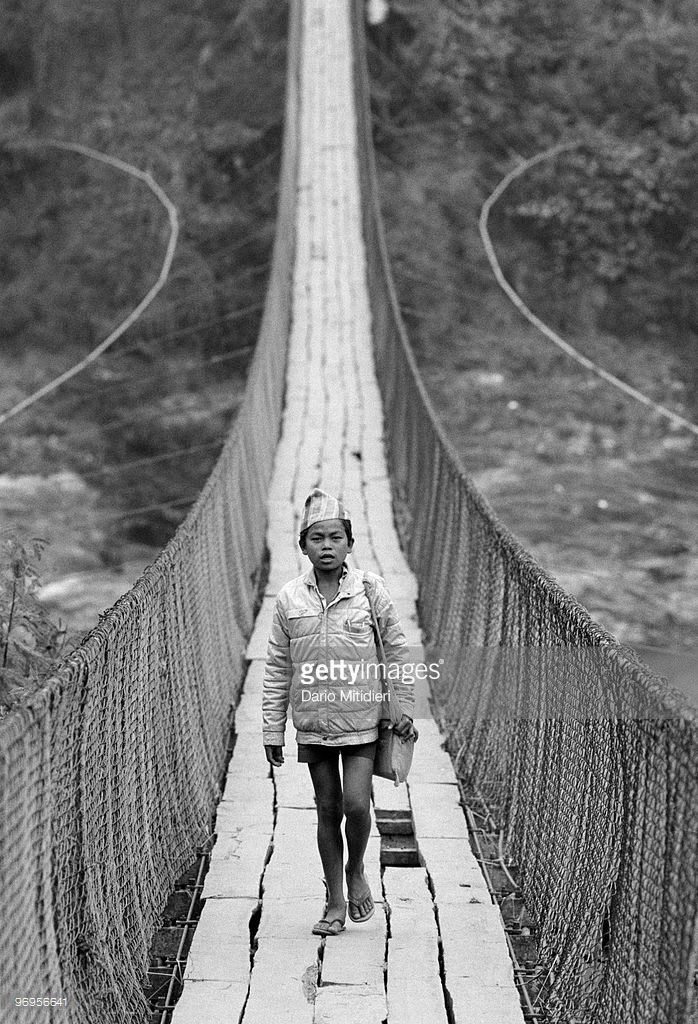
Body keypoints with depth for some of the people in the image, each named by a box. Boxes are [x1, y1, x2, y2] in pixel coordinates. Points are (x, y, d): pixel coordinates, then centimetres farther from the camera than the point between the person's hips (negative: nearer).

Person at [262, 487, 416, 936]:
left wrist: (405, 709, 2)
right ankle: (335, 901, 21)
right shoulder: (289, 599, -1)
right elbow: (277, 671, 5)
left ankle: (356, 871, 20)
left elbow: (398, 653, 3)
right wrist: (273, 730, 5)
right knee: (327, 811, 9)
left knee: (356, 803, -10)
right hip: (313, 722, 2)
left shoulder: (371, 590, -5)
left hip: (362, 719, -2)